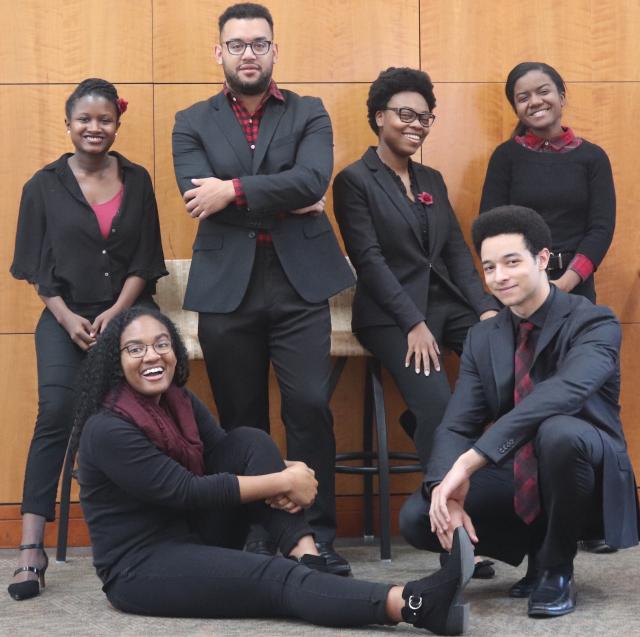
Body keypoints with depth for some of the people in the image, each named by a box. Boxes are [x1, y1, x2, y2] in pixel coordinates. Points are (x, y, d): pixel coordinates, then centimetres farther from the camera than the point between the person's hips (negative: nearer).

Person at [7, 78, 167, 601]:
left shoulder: (137, 181, 9)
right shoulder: (45, 186, 6)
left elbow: (145, 261, 5)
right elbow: (37, 267, 4)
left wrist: (115, 314, -9)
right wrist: (68, 318, -9)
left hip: (127, 316, 2)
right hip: (66, 319, -2)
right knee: (56, 411, -21)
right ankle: (32, 549, -22)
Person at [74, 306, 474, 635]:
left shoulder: (178, 400, 6)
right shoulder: (107, 430, -18)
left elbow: (226, 457, 2)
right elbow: (185, 491, -22)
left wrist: (286, 476, -21)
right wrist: (282, 481, -21)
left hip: (197, 539, 8)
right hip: (141, 569, -8)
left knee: (249, 442, -10)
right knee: (277, 577, -30)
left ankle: (310, 562, -26)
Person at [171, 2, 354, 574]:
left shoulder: (309, 114, 9)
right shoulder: (193, 123, 10)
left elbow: (313, 178, -10)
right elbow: (198, 198, -7)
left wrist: (234, 191, -14)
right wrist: (284, 204, -8)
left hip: (299, 282, -1)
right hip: (226, 287, 1)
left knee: (310, 406, -7)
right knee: (241, 418, 6)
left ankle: (318, 536, 2)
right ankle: (254, 537, 16)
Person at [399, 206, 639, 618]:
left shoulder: (594, 322, -14)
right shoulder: (482, 339, 5)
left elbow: (562, 393, -34)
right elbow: (455, 426, -3)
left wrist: (471, 461, -42)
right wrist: (447, 490, -27)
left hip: (586, 481, -5)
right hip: (520, 486, 6)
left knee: (558, 431, -38)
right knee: (418, 519, -14)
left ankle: (556, 569, -13)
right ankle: (540, 549, 10)